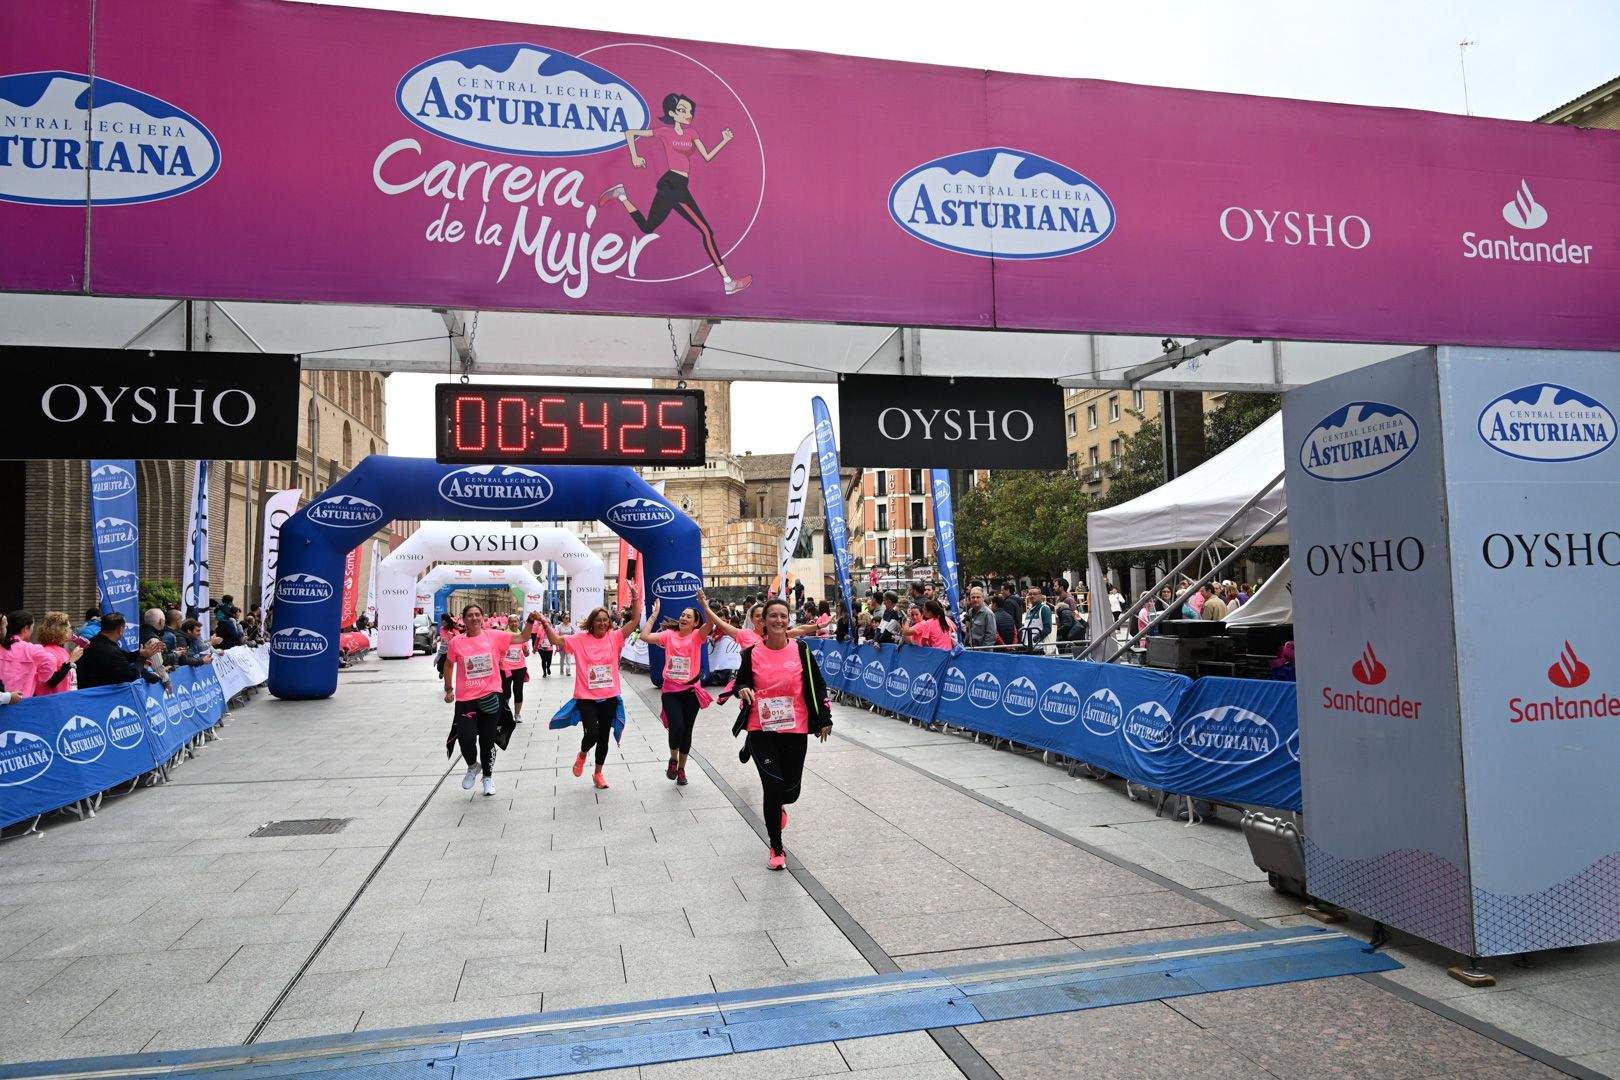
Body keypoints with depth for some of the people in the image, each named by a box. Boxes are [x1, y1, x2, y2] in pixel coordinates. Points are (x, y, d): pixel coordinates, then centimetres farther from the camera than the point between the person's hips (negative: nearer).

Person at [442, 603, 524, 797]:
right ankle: (473, 766, 23)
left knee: (487, 740, 9)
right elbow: (449, 665, 15)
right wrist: (448, 690, 14)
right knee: (466, 738, -11)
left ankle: (488, 777, 32)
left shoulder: (494, 636, -2)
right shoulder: (457, 642, 0)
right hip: (465, 699, 0)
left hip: (490, 698, 0)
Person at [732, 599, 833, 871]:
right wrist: (743, 690, -13)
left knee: (790, 791, 7)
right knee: (773, 787, -8)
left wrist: (824, 719, 3)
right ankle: (777, 849, 11)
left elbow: (818, 686, 5)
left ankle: (778, 806, 48)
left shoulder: (801, 650, -1)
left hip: (795, 730, 1)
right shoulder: (752, 654, -2)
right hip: (761, 729, -1)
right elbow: (740, 683, 11)